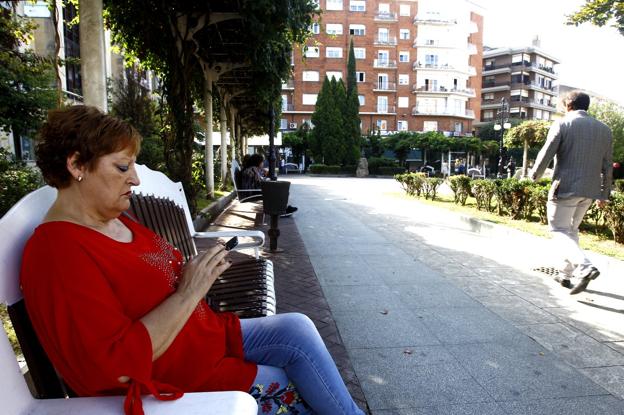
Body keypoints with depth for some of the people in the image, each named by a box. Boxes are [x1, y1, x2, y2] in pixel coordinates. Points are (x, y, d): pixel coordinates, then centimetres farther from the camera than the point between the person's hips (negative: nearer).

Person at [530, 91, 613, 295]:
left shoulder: (562, 124, -5)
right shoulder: (604, 129, 12)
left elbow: (546, 154, -10)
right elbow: (607, 166, 13)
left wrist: (534, 174, 8)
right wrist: (604, 193, 20)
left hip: (565, 188, -6)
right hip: (589, 190, 6)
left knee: (560, 231, 0)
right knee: (572, 229, 18)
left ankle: (585, 268, -20)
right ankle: (566, 274, 22)